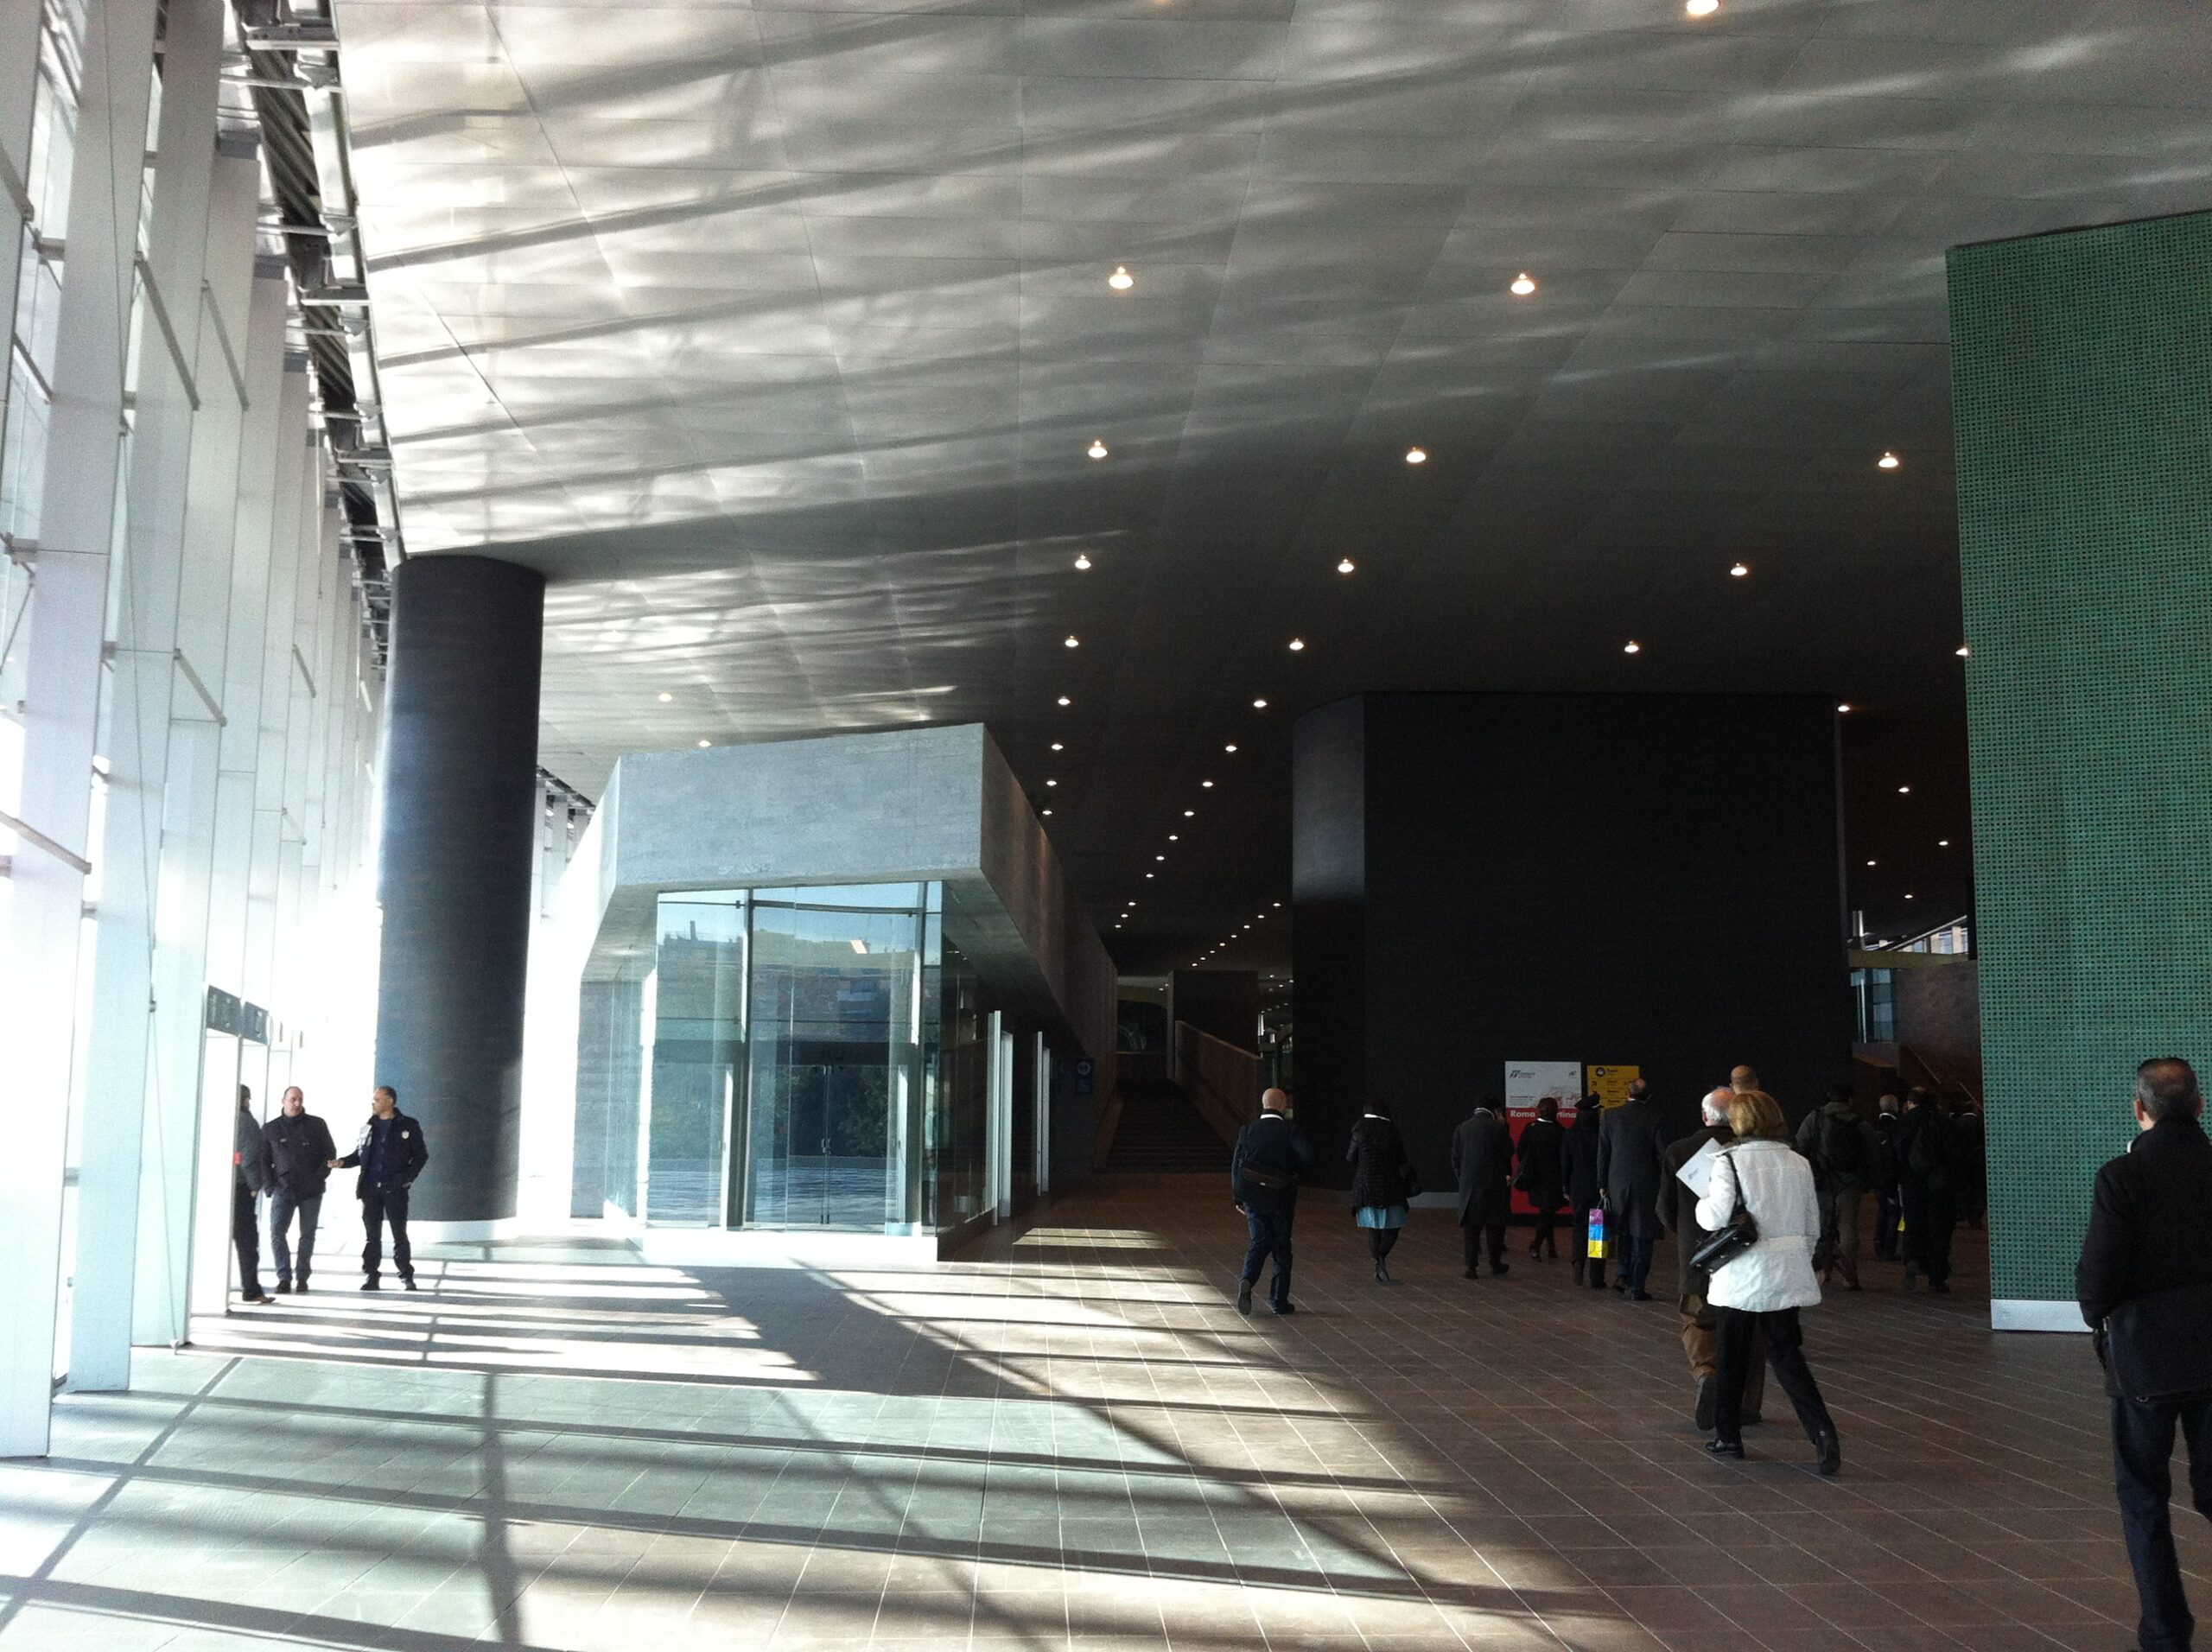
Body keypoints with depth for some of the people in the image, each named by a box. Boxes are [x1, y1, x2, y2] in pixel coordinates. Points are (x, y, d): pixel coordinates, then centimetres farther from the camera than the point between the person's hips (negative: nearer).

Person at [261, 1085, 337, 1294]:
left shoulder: (317, 1125, 4)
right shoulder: (270, 1129, 6)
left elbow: (330, 1153, 5)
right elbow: (264, 1160, 8)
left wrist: (318, 1178, -6)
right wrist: (270, 1186, -3)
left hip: (311, 1191, 0)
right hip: (283, 1190, 0)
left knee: (307, 1235, 6)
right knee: (277, 1232, -13)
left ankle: (302, 1277, 16)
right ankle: (284, 1278, -8)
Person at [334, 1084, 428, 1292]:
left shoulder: (408, 1126, 2)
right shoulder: (369, 1127, 12)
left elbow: (421, 1155, 3)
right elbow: (359, 1154, 16)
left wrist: (409, 1177, -8)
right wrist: (343, 1162, -2)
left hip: (394, 1188, -3)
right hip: (370, 1188, 3)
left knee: (399, 1235, 0)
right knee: (372, 1235, 4)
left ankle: (407, 1276, 7)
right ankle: (370, 1276, 8)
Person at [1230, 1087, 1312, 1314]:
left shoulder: (1247, 1130, 3)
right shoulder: (1289, 1130, -6)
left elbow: (1236, 1165, 3)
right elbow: (1307, 1154, -20)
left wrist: (1239, 1198, 11)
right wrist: (1296, 1171, 1)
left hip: (1253, 1197, 2)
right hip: (1281, 1197, -2)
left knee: (1260, 1242, 9)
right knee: (1281, 1247, 9)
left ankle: (1247, 1280, -18)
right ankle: (1279, 1300, 12)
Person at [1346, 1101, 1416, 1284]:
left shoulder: (1359, 1134, -3)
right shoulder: (1393, 1134, -3)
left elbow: (1350, 1159, 2)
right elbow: (1402, 1161, 3)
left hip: (1366, 1187, 1)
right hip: (1390, 1187, -1)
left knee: (1373, 1230, 9)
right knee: (1392, 1229, 8)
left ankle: (1379, 1266, 4)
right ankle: (1381, 1256, -18)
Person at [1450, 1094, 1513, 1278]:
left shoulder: (1462, 1128, 3)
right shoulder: (1497, 1128, -11)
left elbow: (1455, 1157, 6)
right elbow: (1509, 1152, -2)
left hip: (1469, 1185, 3)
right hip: (1494, 1185, -3)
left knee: (1471, 1225, 6)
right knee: (1495, 1225, 9)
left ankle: (1471, 1266, 4)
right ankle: (1495, 1265, 15)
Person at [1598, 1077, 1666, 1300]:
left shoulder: (1611, 1116, -1)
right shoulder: (1653, 1118, -9)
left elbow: (1602, 1154, 2)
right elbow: (1664, 1153, -8)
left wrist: (1603, 1185, 10)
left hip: (1617, 1183, 3)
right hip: (1646, 1184, -3)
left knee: (1625, 1233, 19)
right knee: (1641, 1237, 4)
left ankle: (1623, 1277, 11)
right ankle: (1636, 1287, 4)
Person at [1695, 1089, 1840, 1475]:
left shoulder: (1729, 1161, -11)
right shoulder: (1798, 1163, 5)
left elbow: (1716, 1217, -17)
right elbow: (1812, 1226, 10)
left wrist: (1703, 1202, 4)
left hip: (1740, 1277, -4)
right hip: (1786, 1275, 4)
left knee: (1731, 1356, 12)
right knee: (1786, 1355, 6)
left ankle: (1728, 1436, 21)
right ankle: (1822, 1431, -11)